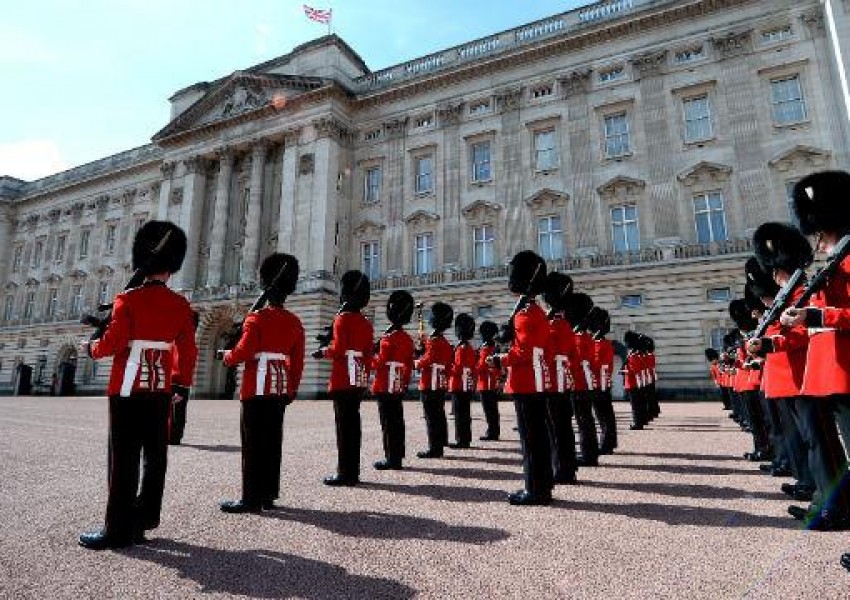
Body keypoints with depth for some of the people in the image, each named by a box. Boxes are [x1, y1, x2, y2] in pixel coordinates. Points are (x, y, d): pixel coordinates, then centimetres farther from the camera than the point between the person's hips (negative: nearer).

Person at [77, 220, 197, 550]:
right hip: (161, 388, 4)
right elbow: (189, 351, 5)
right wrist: (182, 385, 14)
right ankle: (145, 517, 22)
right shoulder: (181, 305, 3)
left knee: (124, 456, 1)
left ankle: (119, 529, 6)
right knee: (155, 453, 11)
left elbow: (113, 342, -11)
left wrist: (90, 349, 11)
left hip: (128, 387, -4)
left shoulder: (128, 299, -9)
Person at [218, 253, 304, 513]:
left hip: (257, 388, -6)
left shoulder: (256, 318, -9)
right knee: (272, 441, 12)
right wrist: (292, 390, 17)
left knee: (253, 443, 0)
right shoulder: (295, 322, 8)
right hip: (280, 389, 6)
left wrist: (226, 357, 6)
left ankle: (252, 499, 5)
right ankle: (269, 495, 21)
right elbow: (298, 362, 9)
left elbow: (243, 352, -15)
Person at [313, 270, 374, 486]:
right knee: (353, 424, 11)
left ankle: (345, 474, 2)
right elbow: (368, 355, 13)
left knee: (344, 425, -3)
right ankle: (353, 472, 17)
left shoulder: (342, 318, -9)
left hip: (343, 381, -7)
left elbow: (339, 350, -17)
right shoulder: (366, 323, 13)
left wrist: (323, 351, 1)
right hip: (359, 381, 7)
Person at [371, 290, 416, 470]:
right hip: (398, 388, 7)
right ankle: (397, 457, 18)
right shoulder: (408, 339, 10)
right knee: (397, 422, 11)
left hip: (385, 387, -7)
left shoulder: (389, 338, -13)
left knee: (388, 423, -2)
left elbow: (380, 363, -14)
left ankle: (391, 459, 2)